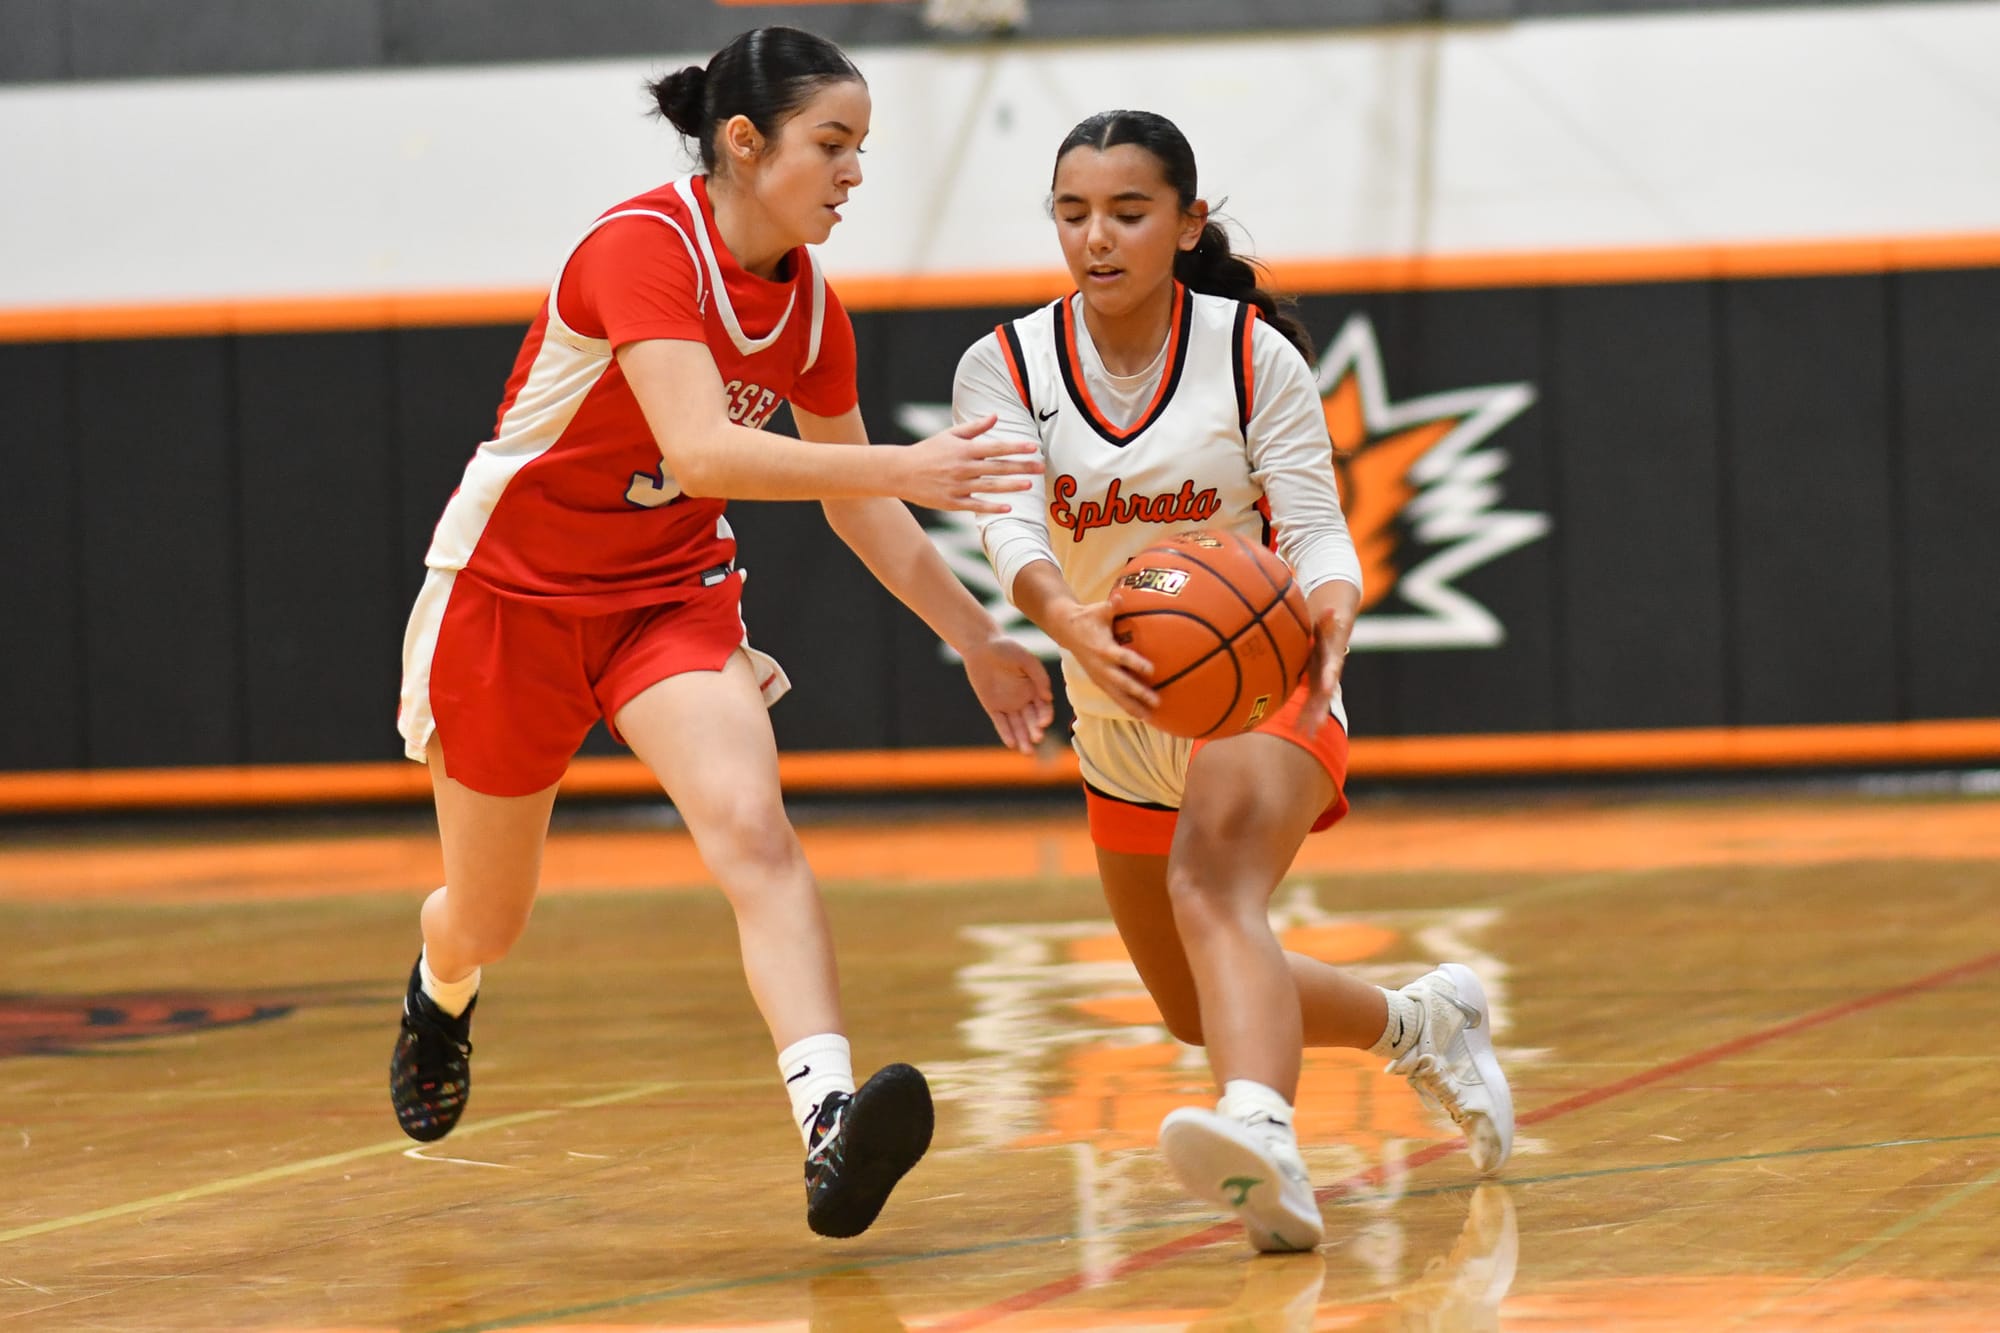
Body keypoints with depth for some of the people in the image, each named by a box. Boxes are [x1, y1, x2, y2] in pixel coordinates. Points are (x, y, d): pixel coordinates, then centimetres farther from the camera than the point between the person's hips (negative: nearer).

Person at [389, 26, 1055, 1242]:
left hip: (671, 593, 4)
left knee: (754, 830, -25)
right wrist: (906, 468, -47)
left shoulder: (809, 303, -4)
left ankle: (831, 1126, -40)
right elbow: (701, 451, -40)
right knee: (488, 918, 12)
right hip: (513, 591, -4)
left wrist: (978, 639, 9)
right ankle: (441, 996, 51)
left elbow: (855, 504, 10)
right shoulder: (645, 247, -26)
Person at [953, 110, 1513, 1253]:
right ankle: (1420, 1021, 44)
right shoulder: (1005, 368, -6)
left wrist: (1331, 605, -39)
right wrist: (1069, 620, -45)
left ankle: (1264, 1140, -61)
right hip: (1122, 710, 5)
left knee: (1213, 882, -36)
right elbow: (1012, 527, -21)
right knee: (1199, 1009, 17)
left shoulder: (1255, 354, -9)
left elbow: (1315, 527, -13)